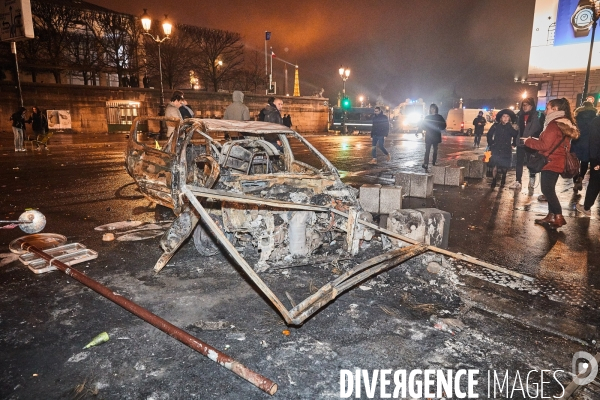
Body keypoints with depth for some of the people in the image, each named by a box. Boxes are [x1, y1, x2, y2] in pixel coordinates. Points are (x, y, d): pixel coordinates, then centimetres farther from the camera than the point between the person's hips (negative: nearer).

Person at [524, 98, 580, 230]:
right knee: (549, 189, 13)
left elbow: (545, 145, -20)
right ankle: (551, 216, 19)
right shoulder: (565, 124, 14)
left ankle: (558, 217, 1)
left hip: (551, 162, -10)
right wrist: (534, 140, 9)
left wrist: (529, 141, -8)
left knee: (547, 190, -5)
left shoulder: (554, 125, -17)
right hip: (556, 161, 10)